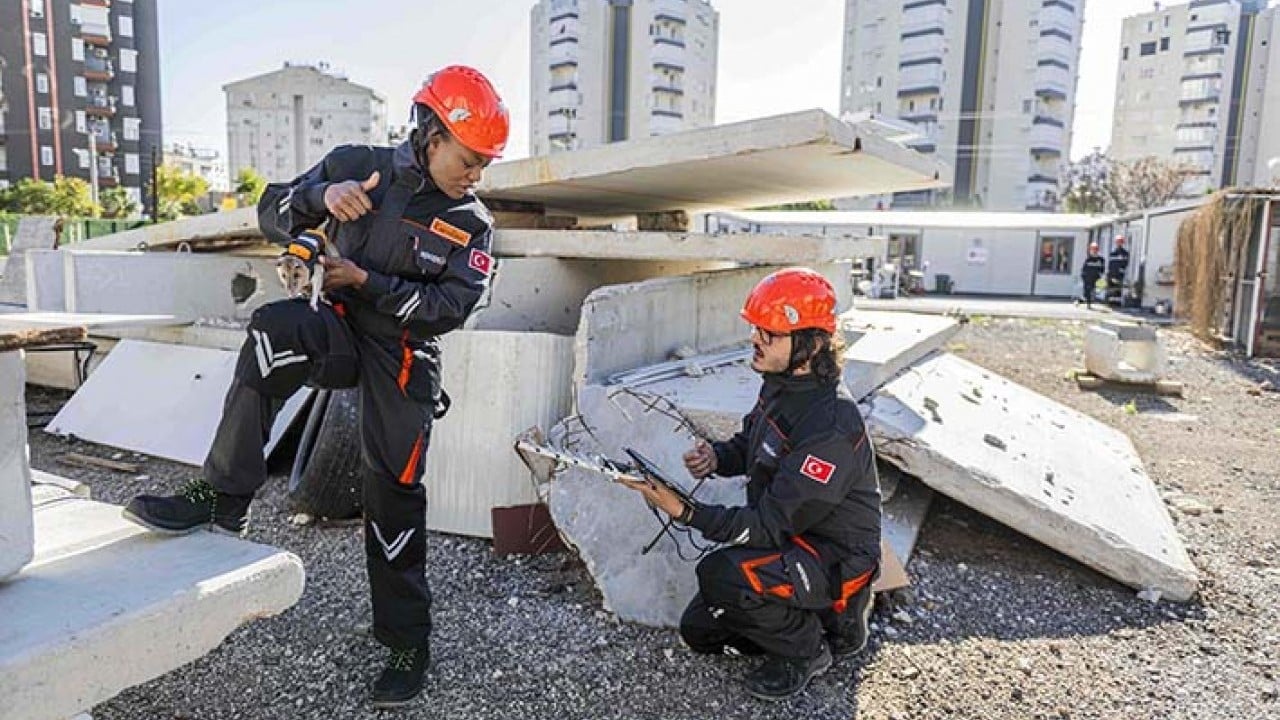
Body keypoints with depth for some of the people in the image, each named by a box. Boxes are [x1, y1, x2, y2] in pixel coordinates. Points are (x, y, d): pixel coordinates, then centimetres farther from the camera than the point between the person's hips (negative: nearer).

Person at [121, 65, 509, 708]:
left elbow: (450, 307, -10)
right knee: (275, 327, -33)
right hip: (340, 335, 1)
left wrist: (367, 281, -17)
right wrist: (323, 194, -20)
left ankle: (407, 641, 12)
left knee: (392, 494, -3)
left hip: (403, 360, -1)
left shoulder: (473, 225, 0)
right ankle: (224, 497, -25)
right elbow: (273, 214, 0)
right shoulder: (358, 165, 2)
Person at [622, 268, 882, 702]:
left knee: (723, 575, -32)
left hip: (836, 559, -8)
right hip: (792, 537, 8)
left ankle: (807, 651, -4)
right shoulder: (780, 386, -4)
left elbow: (772, 526, -30)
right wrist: (716, 458, -8)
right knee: (699, 631, 8)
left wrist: (685, 512, -35)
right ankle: (810, 618, 20)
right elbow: (750, 444, 14)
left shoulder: (832, 428, -31)